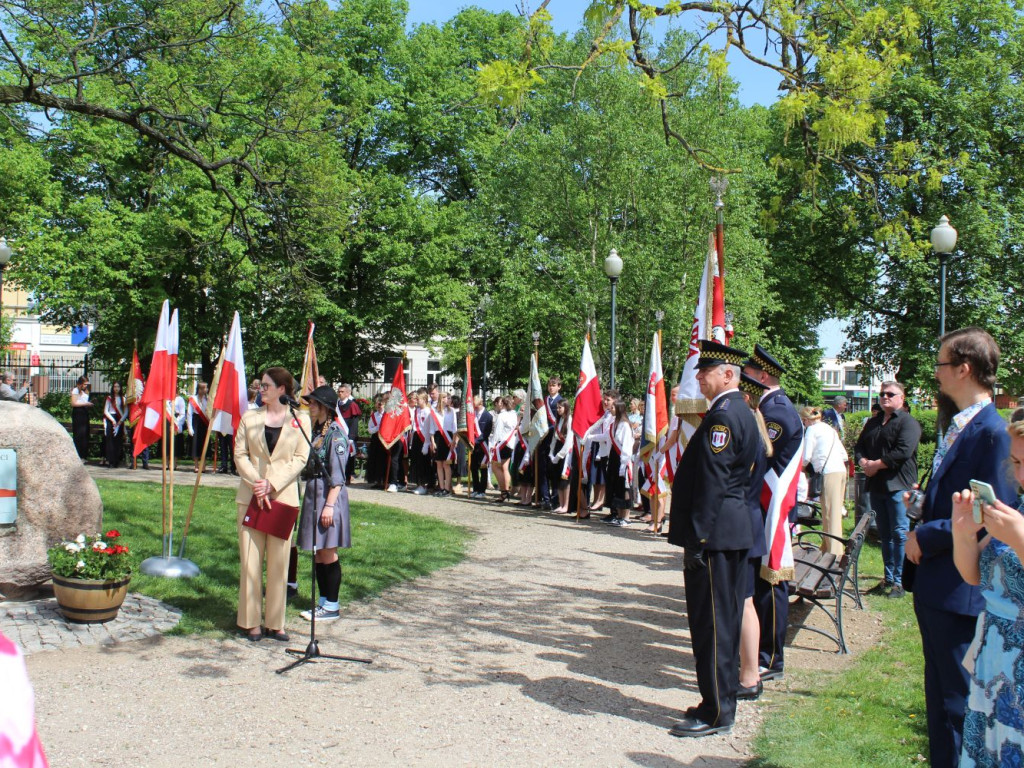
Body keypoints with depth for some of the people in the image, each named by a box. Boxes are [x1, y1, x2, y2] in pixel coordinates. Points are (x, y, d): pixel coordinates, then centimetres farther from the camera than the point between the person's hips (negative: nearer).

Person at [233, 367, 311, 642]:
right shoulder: (250, 417, 8)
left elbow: (300, 458, -3)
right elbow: (240, 454, 4)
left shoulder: (300, 419, 2)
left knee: (279, 562, 4)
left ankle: (274, 622, 13)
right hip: (250, 496, 1)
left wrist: (272, 484, -13)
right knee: (250, 560, 2)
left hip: (283, 496, -1)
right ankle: (251, 621, 11)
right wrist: (256, 483, -12)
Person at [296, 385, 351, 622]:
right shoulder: (316, 431, 14)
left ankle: (331, 607, 5)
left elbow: (338, 475, -16)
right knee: (318, 553, 12)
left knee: (328, 553, -3)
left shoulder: (336, 433, -12)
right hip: (313, 494, 9)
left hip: (328, 496, -9)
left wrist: (329, 505, -20)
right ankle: (323, 602, 21)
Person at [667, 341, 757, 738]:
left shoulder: (722, 415, -17)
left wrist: (696, 539, -20)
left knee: (710, 622, -3)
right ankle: (723, 700, 27)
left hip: (714, 532, -11)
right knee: (724, 619, 16)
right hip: (735, 531, 11)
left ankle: (716, 712, 6)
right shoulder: (741, 412, 15)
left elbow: (711, 482, -21)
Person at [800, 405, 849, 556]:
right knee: (835, 513, 13)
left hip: (829, 473, -8)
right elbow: (844, 455, 20)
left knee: (830, 514, -7)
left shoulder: (812, 429, -1)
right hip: (841, 470, 8)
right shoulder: (829, 429, 22)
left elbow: (806, 457, -5)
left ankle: (835, 552, -8)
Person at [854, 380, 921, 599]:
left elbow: (903, 452, -19)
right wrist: (863, 462, -4)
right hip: (876, 485, 8)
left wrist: (876, 464, -14)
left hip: (898, 486, -8)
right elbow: (859, 447, 17)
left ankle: (899, 581, -1)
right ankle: (889, 578, 21)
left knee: (899, 534, -5)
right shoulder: (872, 423, 18)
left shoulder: (908, 422, -7)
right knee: (885, 534, 13)